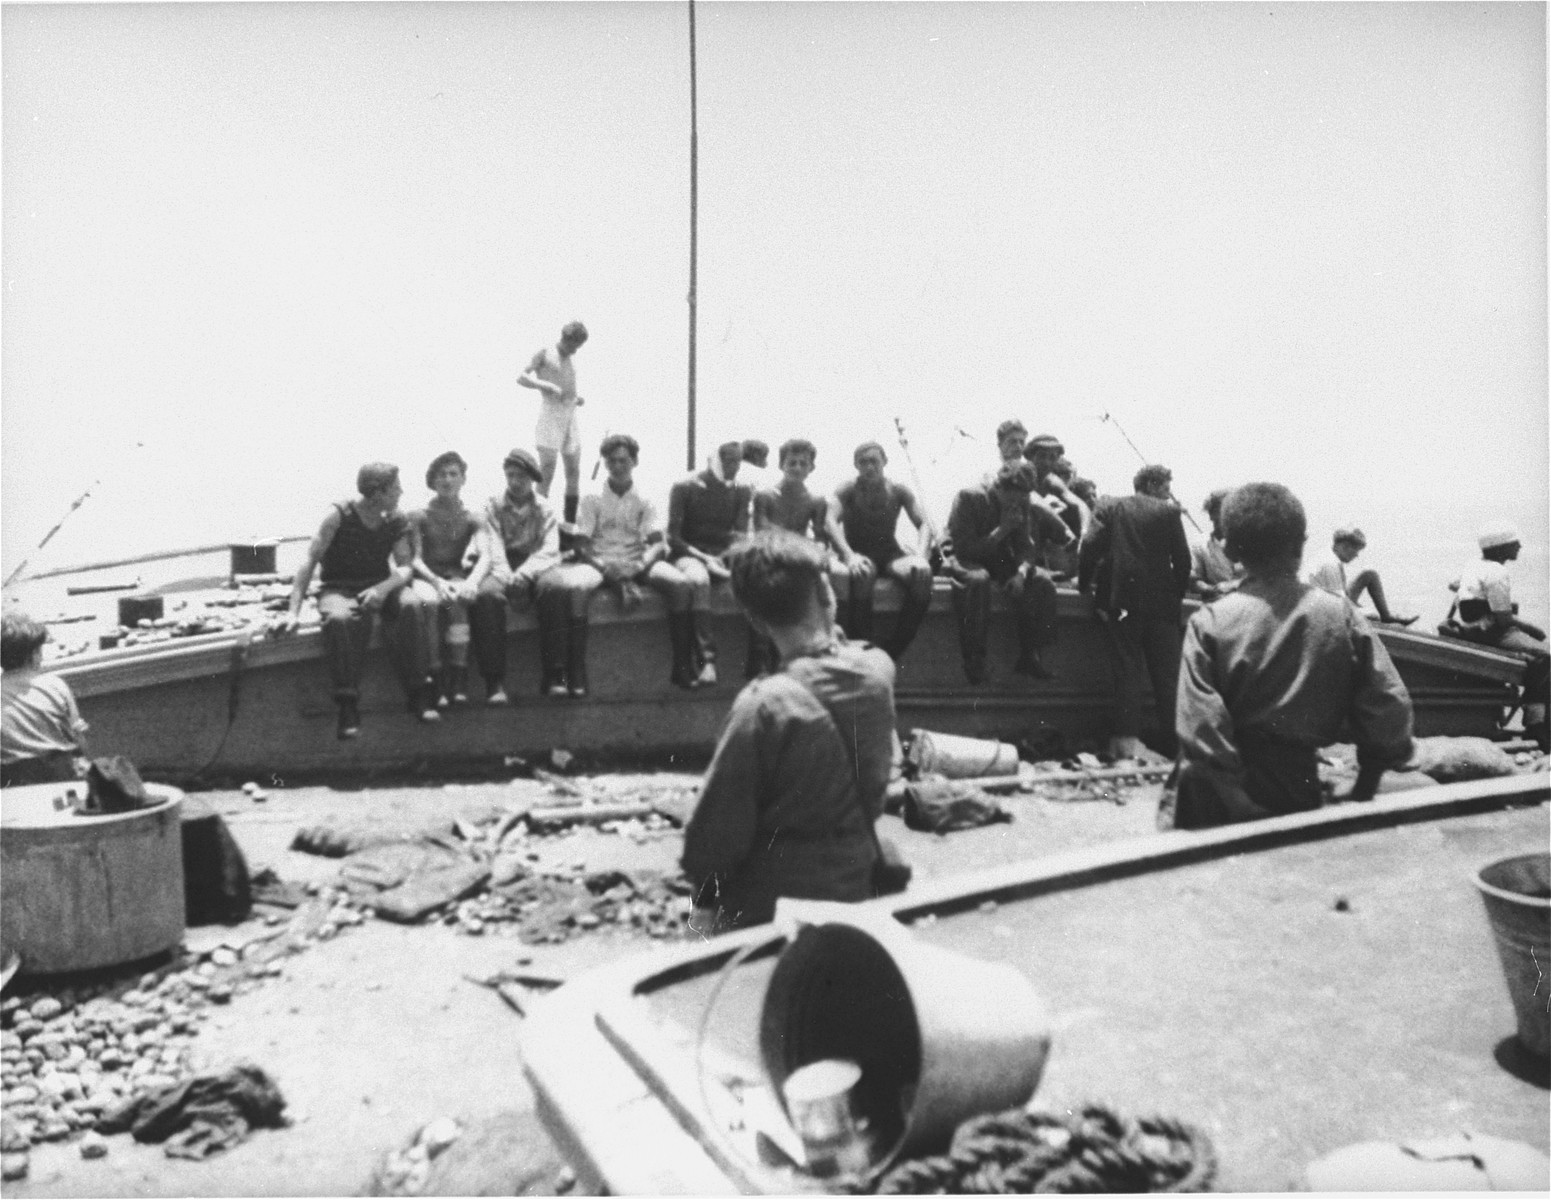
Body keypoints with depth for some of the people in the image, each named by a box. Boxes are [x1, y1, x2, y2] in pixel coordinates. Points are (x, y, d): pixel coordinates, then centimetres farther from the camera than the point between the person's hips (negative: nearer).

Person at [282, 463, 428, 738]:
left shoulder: (397, 521, 0)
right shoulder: (340, 515, -13)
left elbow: (405, 566, -5)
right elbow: (310, 561, -15)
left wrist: (384, 588, -28)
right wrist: (293, 612, -22)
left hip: (379, 587, 3)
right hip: (339, 589, -3)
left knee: (411, 605, -29)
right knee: (339, 619, -38)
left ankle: (418, 694, -22)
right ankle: (348, 708, -32)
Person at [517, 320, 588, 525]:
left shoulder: (570, 361, 20)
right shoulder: (545, 354, 1)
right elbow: (521, 377, -8)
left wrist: (577, 399, 7)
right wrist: (548, 386, -19)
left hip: (570, 416, 7)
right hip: (550, 415, -7)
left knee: (574, 472, 5)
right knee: (547, 472, -11)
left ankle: (571, 521, 11)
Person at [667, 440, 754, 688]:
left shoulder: (741, 491, 10)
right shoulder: (685, 487, -1)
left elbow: (741, 535, 4)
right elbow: (673, 537, -4)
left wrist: (726, 556, -18)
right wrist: (704, 558, -17)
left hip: (725, 556, 4)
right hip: (690, 555, -3)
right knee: (698, 579, -39)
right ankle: (706, 660, -46)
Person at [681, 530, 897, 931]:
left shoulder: (764, 705, -26)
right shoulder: (878, 670, -11)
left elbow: (717, 827, -19)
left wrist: (706, 899, -2)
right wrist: (829, 631, 4)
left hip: (772, 912, -5)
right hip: (859, 891, 5)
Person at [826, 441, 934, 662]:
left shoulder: (898, 491, 6)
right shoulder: (847, 490, 0)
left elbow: (923, 524, -1)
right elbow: (831, 521, -16)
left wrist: (921, 556, -23)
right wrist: (849, 555, -35)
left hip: (890, 552, 3)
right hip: (859, 553, -2)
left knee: (922, 576, -31)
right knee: (863, 574, -41)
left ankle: (891, 653, -24)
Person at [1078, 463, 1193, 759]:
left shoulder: (1109, 506, 5)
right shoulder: (1168, 512, 3)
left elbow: (1090, 546, -5)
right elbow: (1182, 559, 0)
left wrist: (1084, 583, 6)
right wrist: (1177, 595, 12)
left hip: (1121, 600, 1)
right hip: (1161, 603, -1)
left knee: (1128, 671, 2)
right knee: (1167, 674, 6)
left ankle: (1127, 739, -5)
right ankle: (1173, 738, 7)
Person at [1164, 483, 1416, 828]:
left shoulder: (1210, 623, -11)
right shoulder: (1341, 615, -4)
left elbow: (1199, 729, -18)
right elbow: (1390, 705, -4)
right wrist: (1362, 793, 8)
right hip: (1299, 800, 2)